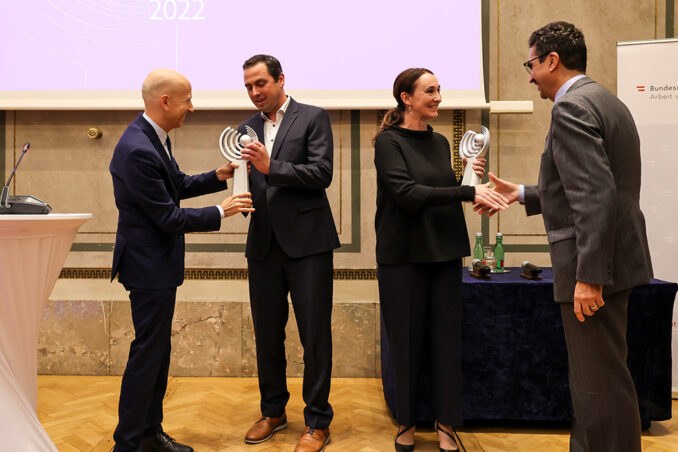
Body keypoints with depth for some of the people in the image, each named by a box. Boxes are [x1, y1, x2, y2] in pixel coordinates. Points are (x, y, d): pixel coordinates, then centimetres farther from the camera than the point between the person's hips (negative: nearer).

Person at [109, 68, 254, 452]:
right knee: (147, 353, 1)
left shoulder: (155, 136, 6)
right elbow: (169, 217, -22)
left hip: (158, 262, 10)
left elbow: (178, 185, 17)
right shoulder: (137, 150, -25)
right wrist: (221, 212, -14)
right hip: (149, 265, -10)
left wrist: (218, 176, 4)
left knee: (158, 350, 18)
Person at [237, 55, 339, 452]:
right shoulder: (247, 129, 13)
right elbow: (249, 182, 11)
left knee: (315, 334, 2)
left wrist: (270, 167, -20)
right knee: (267, 333, 13)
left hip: (307, 241, -5)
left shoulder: (313, 118, -1)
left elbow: (322, 174, -12)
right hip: (264, 244, 5)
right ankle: (273, 411, 32)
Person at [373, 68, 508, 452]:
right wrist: (468, 191, -26)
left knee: (448, 339, 7)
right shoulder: (389, 141, -7)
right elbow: (408, 194, -20)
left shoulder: (440, 142, 11)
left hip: (445, 252, 5)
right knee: (407, 342, 5)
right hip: (404, 256, -5)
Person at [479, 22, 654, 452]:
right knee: (593, 373, 21)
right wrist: (524, 194, 22)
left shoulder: (571, 108, -15)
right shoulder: (605, 101, 16)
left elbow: (595, 196, -24)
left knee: (601, 380, 0)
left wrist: (588, 276, -24)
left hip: (596, 262, -11)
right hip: (615, 255, 11)